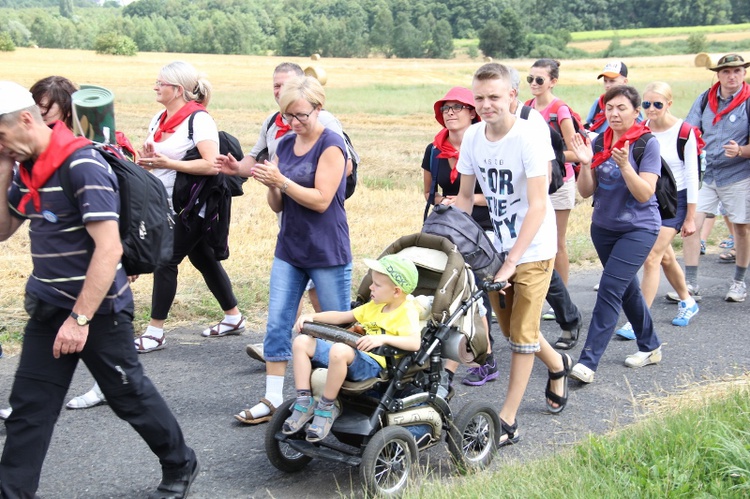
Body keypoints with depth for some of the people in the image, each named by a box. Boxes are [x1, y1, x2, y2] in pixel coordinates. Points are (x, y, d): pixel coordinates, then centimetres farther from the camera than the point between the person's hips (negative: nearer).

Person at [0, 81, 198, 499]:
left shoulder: (83, 166, -21)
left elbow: (109, 248, -25)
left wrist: (80, 317, -26)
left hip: (98, 310, -7)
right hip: (48, 308, 7)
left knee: (130, 395, 8)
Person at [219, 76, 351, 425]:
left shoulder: (331, 146, -11)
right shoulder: (285, 145, 9)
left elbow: (321, 200, -19)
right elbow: (277, 205, 11)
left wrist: (280, 180, -22)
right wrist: (270, 185, -9)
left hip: (328, 254, -6)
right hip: (289, 250, 6)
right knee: (277, 324, 4)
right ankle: (273, 400, 11)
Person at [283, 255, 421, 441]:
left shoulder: (407, 312, -6)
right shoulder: (374, 306, 20)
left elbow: (414, 343, -25)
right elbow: (342, 317, 26)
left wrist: (383, 338, -36)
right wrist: (312, 317, 13)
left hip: (375, 365, -9)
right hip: (356, 357, 9)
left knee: (339, 350, -40)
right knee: (302, 342, 0)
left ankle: (326, 408, -21)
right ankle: (304, 403, -7)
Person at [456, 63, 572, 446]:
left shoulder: (529, 136, -21)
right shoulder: (472, 135, -4)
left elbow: (537, 205, -24)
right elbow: (464, 196, 5)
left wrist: (511, 262, -28)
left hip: (532, 250, -6)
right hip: (496, 247, 6)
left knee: (522, 334, -1)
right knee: (511, 329, 18)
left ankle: (508, 421, 7)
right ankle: (557, 366, 46)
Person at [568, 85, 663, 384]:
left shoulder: (647, 144, -12)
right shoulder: (599, 142, 1)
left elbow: (645, 194, -18)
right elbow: (586, 192, 0)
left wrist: (624, 165, -30)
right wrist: (586, 164, -17)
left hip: (638, 228, -6)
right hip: (603, 226, 6)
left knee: (610, 289, -14)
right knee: (627, 288, 17)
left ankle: (588, 361, -13)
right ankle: (650, 347, 36)